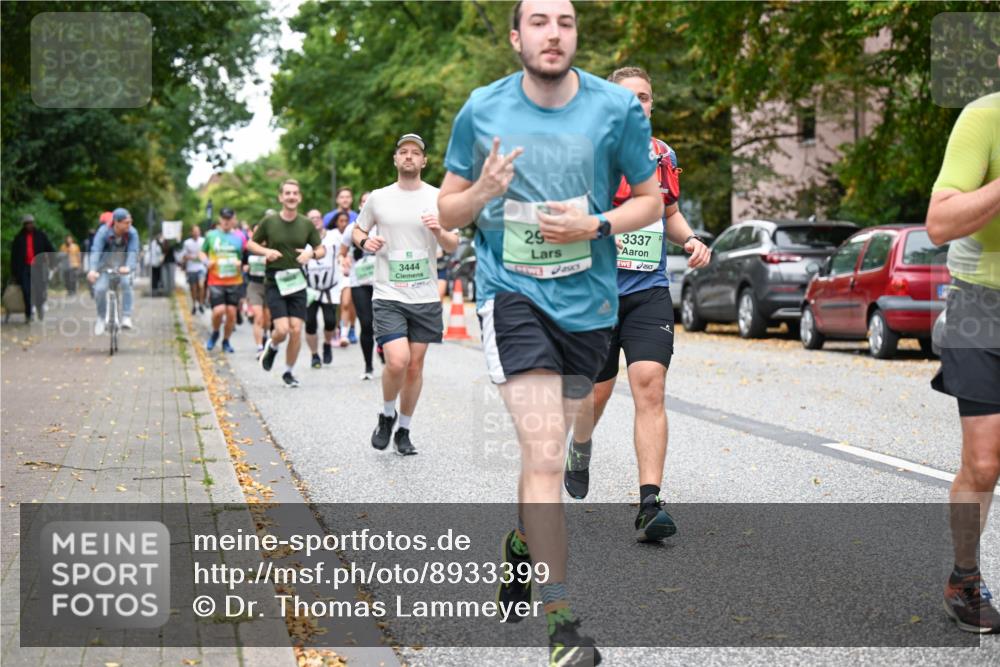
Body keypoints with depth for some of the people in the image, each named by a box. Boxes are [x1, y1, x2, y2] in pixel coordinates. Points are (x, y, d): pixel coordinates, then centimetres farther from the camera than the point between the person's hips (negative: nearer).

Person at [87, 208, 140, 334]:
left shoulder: (132, 233, -20)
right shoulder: (103, 232, -21)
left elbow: (133, 252, -30)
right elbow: (96, 251, -31)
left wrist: (128, 267, -50)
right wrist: (93, 270, -47)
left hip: (124, 267, 0)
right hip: (106, 266, 0)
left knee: (126, 283, -29)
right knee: (100, 289, -18)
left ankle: (126, 317, -24)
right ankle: (101, 317, 8)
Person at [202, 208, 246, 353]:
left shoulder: (239, 237, 5)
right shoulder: (211, 235, 5)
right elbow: (202, 253, 15)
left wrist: (241, 263, -11)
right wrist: (206, 262, -6)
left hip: (235, 281, 1)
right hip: (216, 281, -1)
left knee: (231, 312, 1)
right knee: (219, 310, -15)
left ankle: (226, 341, 21)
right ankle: (215, 333, 16)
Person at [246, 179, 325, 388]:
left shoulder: (306, 224, 3)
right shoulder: (269, 222, -2)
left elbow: (321, 249, 11)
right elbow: (250, 244, 9)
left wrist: (311, 254, -12)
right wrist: (266, 251, -11)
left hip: (297, 282, 2)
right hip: (274, 283, -2)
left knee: (296, 331, -3)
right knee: (282, 329, -14)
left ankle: (289, 372, 15)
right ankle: (271, 347, 22)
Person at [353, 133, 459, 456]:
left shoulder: (438, 198, 3)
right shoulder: (378, 198, 4)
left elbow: (453, 246, 6)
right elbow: (357, 229, 18)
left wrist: (439, 231, -16)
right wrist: (365, 241, -5)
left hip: (425, 297, 1)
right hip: (388, 295, -1)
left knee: (415, 365, 6)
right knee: (397, 361, -17)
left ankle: (404, 430, 22)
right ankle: (386, 415, 10)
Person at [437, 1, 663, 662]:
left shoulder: (617, 108, -3)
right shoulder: (481, 110, -2)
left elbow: (651, 199, 5)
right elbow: (447, 211, 6)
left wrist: (595, 224, -13)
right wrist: (482, 192, -17)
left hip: (588, 299, 3)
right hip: (512, 292, -2)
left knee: (547, 445, 20)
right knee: (544, 452, -16)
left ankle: (523, 542, 49)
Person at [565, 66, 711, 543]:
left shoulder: (663, 155, 11)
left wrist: (691, 241, 6)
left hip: (650, 292, 2)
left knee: (649, 386, -13)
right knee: (596, 392, 7)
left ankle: (649, 503, -17)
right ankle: (580, 448, 44)